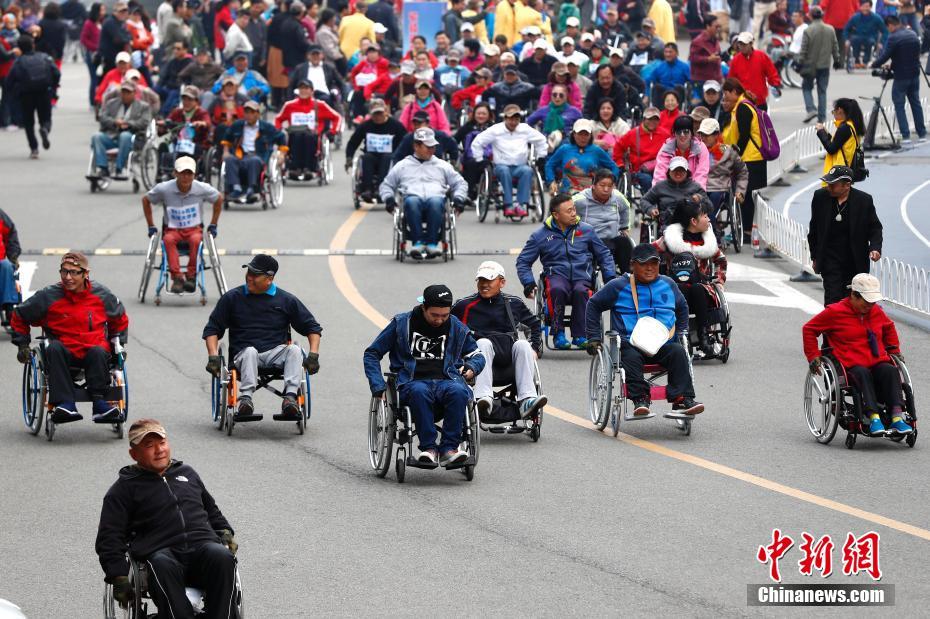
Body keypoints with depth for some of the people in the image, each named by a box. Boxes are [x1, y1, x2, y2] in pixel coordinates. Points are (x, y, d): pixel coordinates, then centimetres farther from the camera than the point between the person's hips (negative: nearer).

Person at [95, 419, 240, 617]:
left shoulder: (187, 473, 29)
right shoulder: (124, 488, 17)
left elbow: (212, 511, 40)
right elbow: (108, 538, 11)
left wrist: (225, 532, 18)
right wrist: (119, 577, -3)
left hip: (202, 543, 3)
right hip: (160, 551, -3)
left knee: (222, 557, -34)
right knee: (163, 567, -41)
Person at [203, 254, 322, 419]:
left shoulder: (286, 300, 11)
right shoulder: (232, 298, 10)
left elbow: (312, 328, 15)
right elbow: (212, 329, 12)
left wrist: (313, 355, -1)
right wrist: (213, 356, -4)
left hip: (276, 353, 1)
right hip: (243, 355, -1)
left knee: (295, 351, -30)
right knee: (250, 351, -36)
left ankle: (290, 397, -44)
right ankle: (245, 398, -49)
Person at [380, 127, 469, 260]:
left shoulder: (442, 165, 29)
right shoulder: (403, 165, 27)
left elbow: (460, 183, 28)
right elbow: (386, 184, 27)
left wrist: (458, 198, 7)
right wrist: (388, 198, 5)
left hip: (436, 197, 0)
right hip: (412, 197, 0)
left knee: (435, 202, -39)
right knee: (411, 202, -40)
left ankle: (432, 243, -42)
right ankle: (417, 242, -42)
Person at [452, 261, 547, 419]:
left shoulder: (514, 303, 18)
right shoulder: (465, 305, 13)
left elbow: (534, 324, 29)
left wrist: (535, 349, 15)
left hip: (509, 352, 2)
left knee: (523, 345, -30)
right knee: (483, 343, -35)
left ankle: (527, 399, -44)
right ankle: (484, 398, -54)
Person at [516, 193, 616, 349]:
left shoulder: (586, 230, 13)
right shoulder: (541, 236, 9)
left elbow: (604, 254, 21)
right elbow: (523, 261, 13)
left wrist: (610, 278, 8)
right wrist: (528, 283, -3)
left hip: (583, 277, 0)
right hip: (557, 275, 0)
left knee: (580, 291, -36)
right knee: (557, 290, -37)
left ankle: (580, 336, -31)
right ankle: (558, 335, -29)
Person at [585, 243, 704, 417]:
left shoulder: (668, 284, 19)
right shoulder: (619, 286, 7)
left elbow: (682, 307, 36)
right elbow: (594, 305, 15)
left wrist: (682, 333, 23)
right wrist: (594, 337, 9)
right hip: (630, 345, -2)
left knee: (678, 352, -28)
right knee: (631, 357, -36)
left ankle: (682, 399, -32)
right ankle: (640, 399, -37)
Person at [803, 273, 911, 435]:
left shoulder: (876, 311, 18)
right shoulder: (835, 312, 2)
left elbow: (889, 328, 41)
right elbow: (809, 329, 10)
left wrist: (894, 350, 30)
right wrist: (813, 356, 4)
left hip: (878, 362, 4)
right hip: (851, 366, -4)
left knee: (891, 371, -30)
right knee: (863, 374, -39)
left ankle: (897, 417, -42)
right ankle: (873, 418, -51)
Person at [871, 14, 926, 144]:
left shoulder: (893, 38, -17)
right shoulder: (913, 35, 5)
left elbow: (884, 56, -18)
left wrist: (873, 65, 1)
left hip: (901, 77, -6)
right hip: (915, 75, 6)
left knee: (899, 105, 2)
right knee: (916, 103, 15)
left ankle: (905, 136, -5)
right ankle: (922, 134, 17)